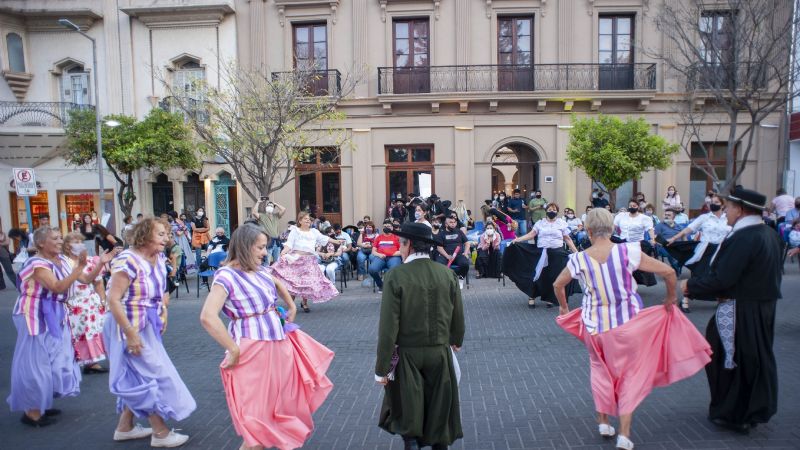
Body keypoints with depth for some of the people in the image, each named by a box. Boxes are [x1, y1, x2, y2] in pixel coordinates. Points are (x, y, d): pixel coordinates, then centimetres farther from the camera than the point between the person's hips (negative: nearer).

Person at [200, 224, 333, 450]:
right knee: (258, 415, 2)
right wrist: (234, 351, -24)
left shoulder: (259, 270, 7)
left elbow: (279, 285, 30)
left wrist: (292, 308, 24)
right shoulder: (227, 276, -17)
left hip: (279, 344, 8)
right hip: (253, 351, -8)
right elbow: (208, 317, -29)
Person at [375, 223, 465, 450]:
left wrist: (382, 368, -8)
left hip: (408, 355, -3)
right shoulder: (447, 274, -6)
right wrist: (456, 341, 25)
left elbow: (388, 326, -16)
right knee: (439, 412, 20)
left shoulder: (396, 276, -16)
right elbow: (458, 317, 4)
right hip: (440, 354, 3)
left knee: (408, 413, 16)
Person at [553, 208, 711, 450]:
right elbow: (668, 272, -11)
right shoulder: (628, 251, -15)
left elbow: (558, 284, 7)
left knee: (600, 371, 24)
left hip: (594, 327, 2)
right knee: (631, 375, 14)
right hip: (628, 324, -1)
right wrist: (670, 299, 7)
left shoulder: (578, 259, -10)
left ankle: (602, 422, 29)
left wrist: (563, 306, 25)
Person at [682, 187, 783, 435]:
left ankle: (732, 414, 22)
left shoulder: (743, 238, -24)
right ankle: (756, 410, 34)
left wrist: (691, 286, -12)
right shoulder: (770, 234, 6)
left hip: (740, 312, -9)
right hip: (764, 309, 9)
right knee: (757, 358, 20)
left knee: (729, 360, 8)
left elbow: (721, 278, -27)